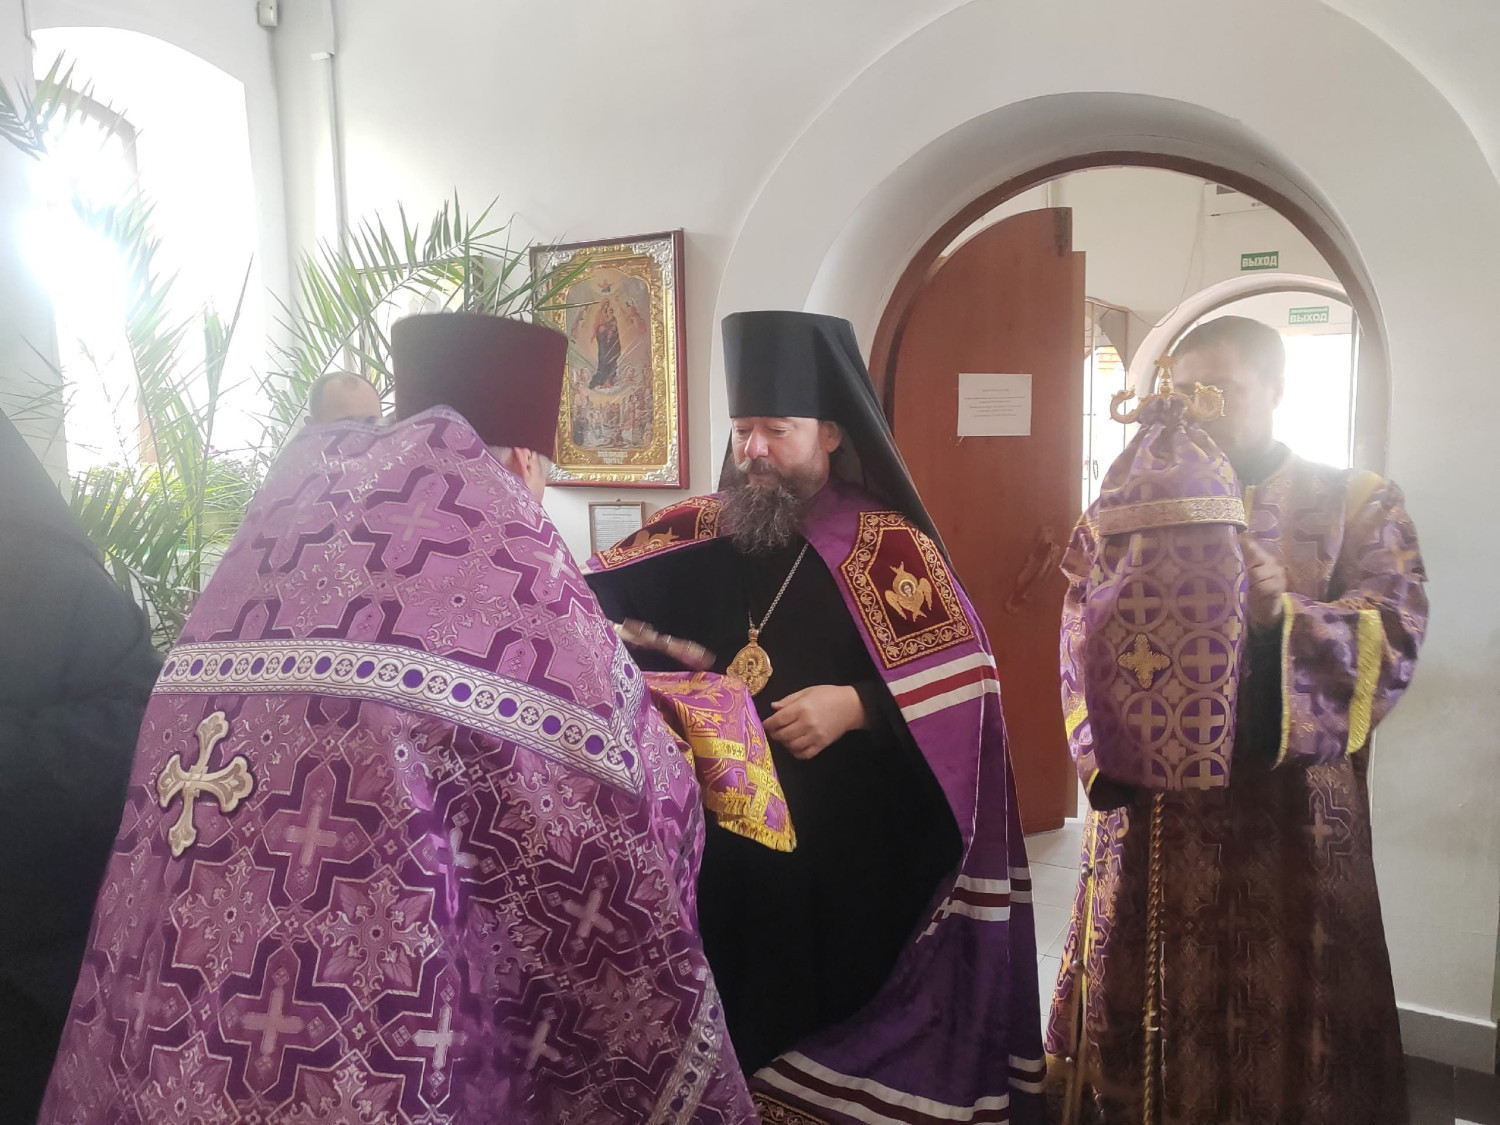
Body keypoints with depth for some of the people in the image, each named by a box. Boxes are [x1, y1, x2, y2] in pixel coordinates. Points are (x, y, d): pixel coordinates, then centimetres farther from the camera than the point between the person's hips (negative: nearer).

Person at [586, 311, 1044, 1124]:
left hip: (847, 849, -3)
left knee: (838, 1024, 9)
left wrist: (856, 705, -21)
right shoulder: (697, 532, 4)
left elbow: (966, 679, -9)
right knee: (733, 1018, 13)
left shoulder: (886, 543, -7)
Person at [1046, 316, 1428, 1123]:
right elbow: (1082, 654, -2)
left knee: (1280, 1016, 8)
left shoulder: (1360, 504, 5)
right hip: (1149, 809, 2)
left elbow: (1394, 637, -10)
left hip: (1290, 813, -1)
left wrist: (1284, 616, -29)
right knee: (1143, 1015, 10)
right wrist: (1111, 746, -20)